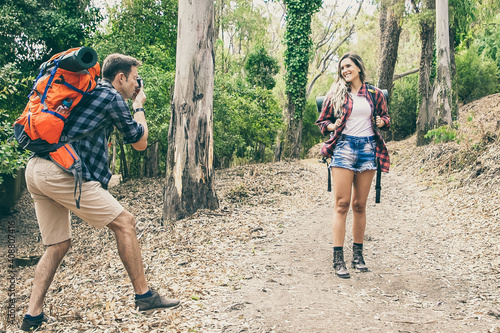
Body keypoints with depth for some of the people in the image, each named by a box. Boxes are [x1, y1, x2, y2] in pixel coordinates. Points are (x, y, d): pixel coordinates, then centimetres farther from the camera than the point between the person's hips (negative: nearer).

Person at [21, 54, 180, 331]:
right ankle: (144, 296, 2)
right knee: (124, 222, -3)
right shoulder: (113, 98, -3)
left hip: (35, 170, 10)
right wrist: (139, 106, 18)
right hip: (62, 172, -9)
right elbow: (140, 143, 4)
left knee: (58, 244, 15)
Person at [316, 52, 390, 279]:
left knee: (359, 205, 7)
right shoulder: (336, 94, 8)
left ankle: (358, 254, 19)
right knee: (341, 204, -7)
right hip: (343, 147, -2)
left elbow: (385, 117, 21)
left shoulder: (374, 94, 11)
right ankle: (338, 259, -4)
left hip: (368, 149, 2)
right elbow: (322, 122, 12)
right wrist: (334, 126, -9)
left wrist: (381, 122, -2)